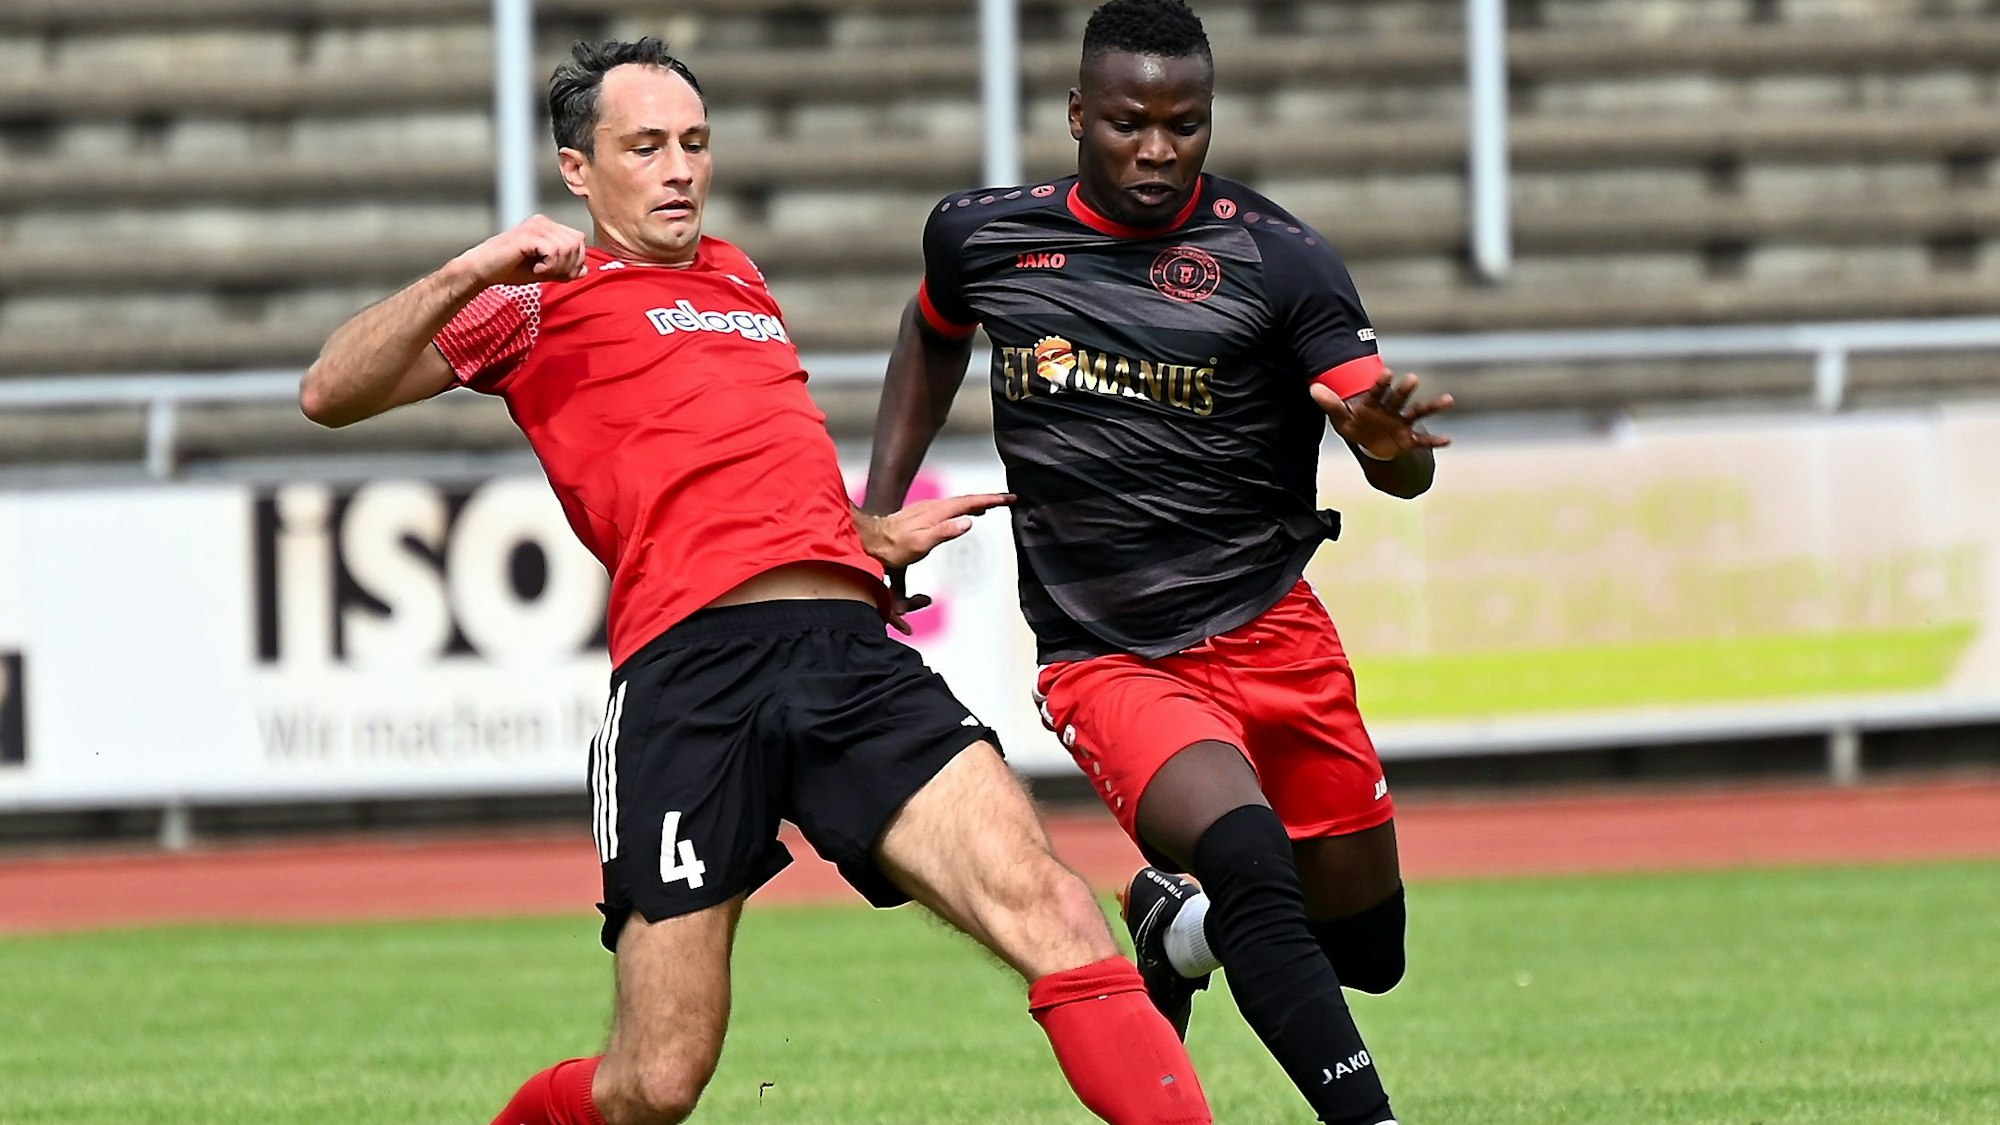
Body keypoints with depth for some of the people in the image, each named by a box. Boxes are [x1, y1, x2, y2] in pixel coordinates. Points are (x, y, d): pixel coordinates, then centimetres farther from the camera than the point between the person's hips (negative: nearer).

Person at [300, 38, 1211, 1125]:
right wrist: (469, 275, -9)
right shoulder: (544, 299, 12)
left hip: (852, 654, 5)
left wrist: (874, 533, 40)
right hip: (689, 669, -5)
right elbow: (331, 393, 1)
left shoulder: (733, 275, 32)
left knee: (1047, 910, -20)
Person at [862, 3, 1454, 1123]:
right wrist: (875, 523, 17)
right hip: (1103, 659, -1)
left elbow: (1406, 471, -13)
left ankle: (1182, 919, 38)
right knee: (1251, 858, -29)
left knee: (1366, 948, 8)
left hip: (1270, 632, 1)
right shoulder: (983, 236, -1)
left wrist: (1390, 438, -37)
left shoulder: (1278, 259, -8)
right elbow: (933, 339, 24)